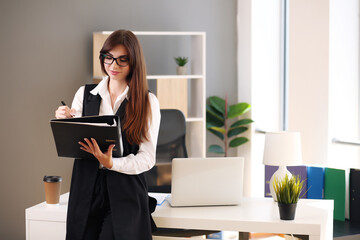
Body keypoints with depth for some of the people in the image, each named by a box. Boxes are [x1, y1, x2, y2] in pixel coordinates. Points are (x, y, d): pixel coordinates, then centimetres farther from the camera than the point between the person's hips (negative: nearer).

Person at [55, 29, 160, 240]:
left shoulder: (148, 102, 1)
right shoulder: (85, 94, 9)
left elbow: (148, 158, -4)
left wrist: (111, 164, -19)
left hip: (126, 193, -2)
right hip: (86, 190, 3)